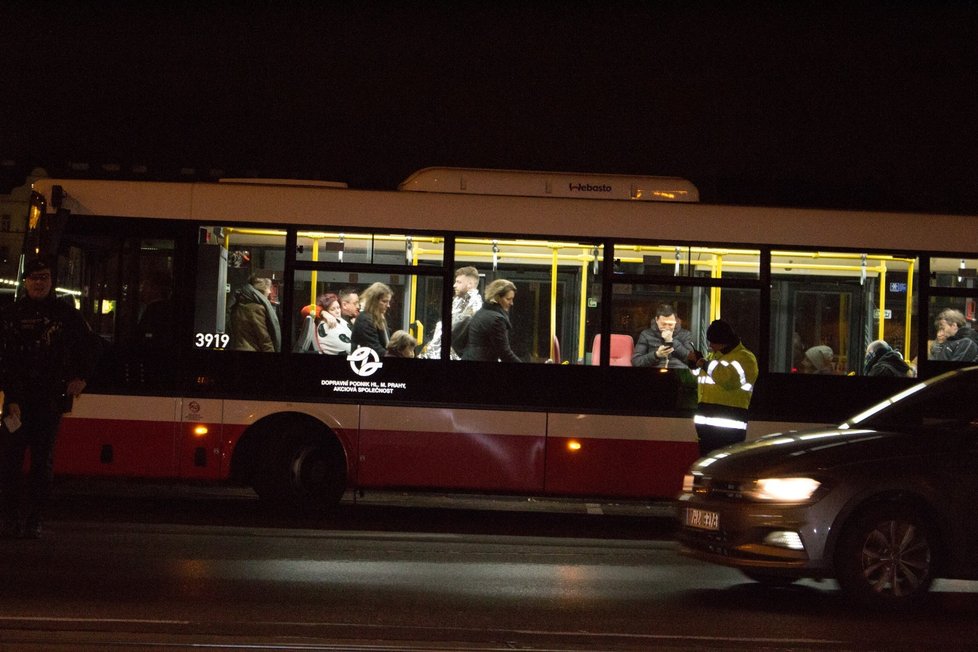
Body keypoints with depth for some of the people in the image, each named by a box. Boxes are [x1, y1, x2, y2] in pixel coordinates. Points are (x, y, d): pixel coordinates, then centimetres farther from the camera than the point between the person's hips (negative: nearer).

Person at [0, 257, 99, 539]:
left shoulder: (65, 313, 7)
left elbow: (90, 344, 21)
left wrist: (81, 377, 11)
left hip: (51, 399, 1)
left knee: (43, 461, 1)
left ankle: (34, 520, 4)